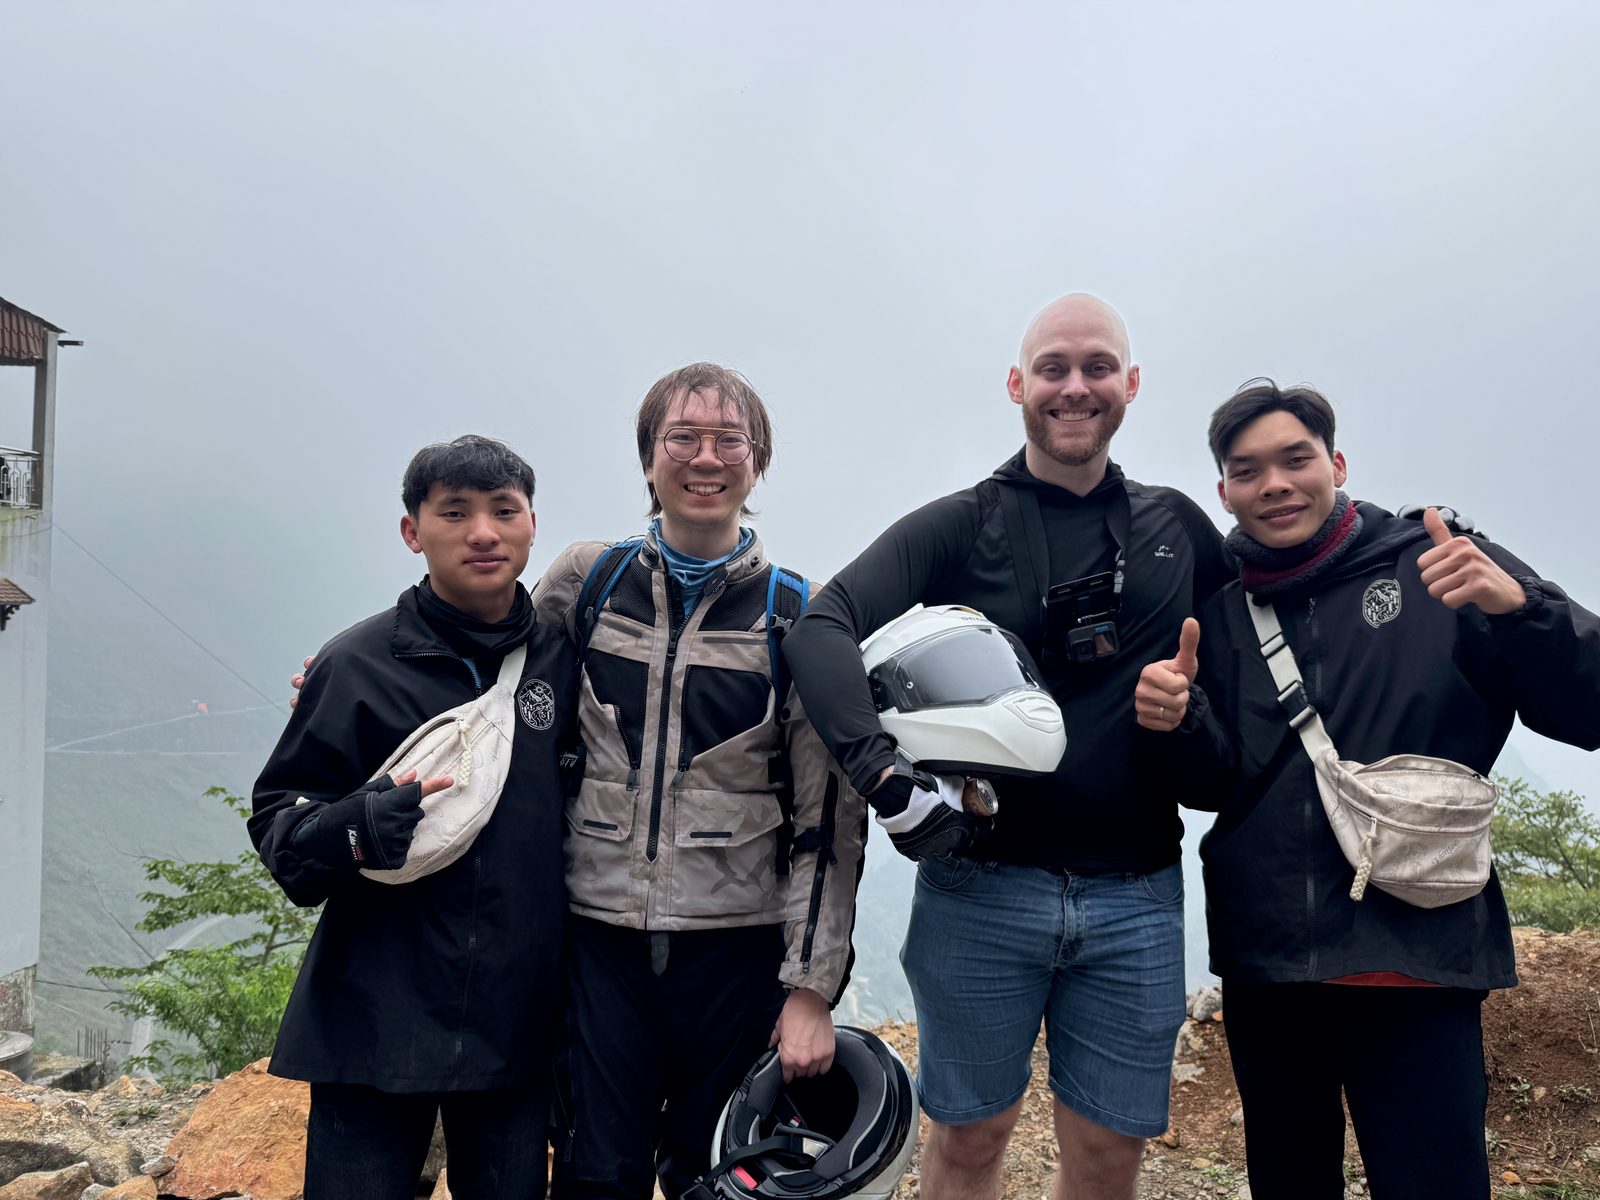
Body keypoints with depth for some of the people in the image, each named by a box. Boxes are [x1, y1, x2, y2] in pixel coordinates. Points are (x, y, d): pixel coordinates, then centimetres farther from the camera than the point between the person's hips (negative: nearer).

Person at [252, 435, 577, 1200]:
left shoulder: (562, 657, 4)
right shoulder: (359, 664, -6)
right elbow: (277, 820, -2)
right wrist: (356, 829, -22)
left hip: (517, 1016, 3)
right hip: (376, 1021, -3)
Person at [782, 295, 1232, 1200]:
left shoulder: (1177, 528, 8)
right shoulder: (961, 527, -1)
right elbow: (822, 629, -15)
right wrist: (885, 774, -26)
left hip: (1137, 897, 2)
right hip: (980, 889, -2)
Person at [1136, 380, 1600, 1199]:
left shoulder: (1441, 567, -3)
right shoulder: (1219, 614, 7)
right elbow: (1217, 786, 7)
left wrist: (1517, 607, -27)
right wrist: (1175, 723, -15)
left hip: (1416, 958, -4)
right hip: (1262, 962, 4)